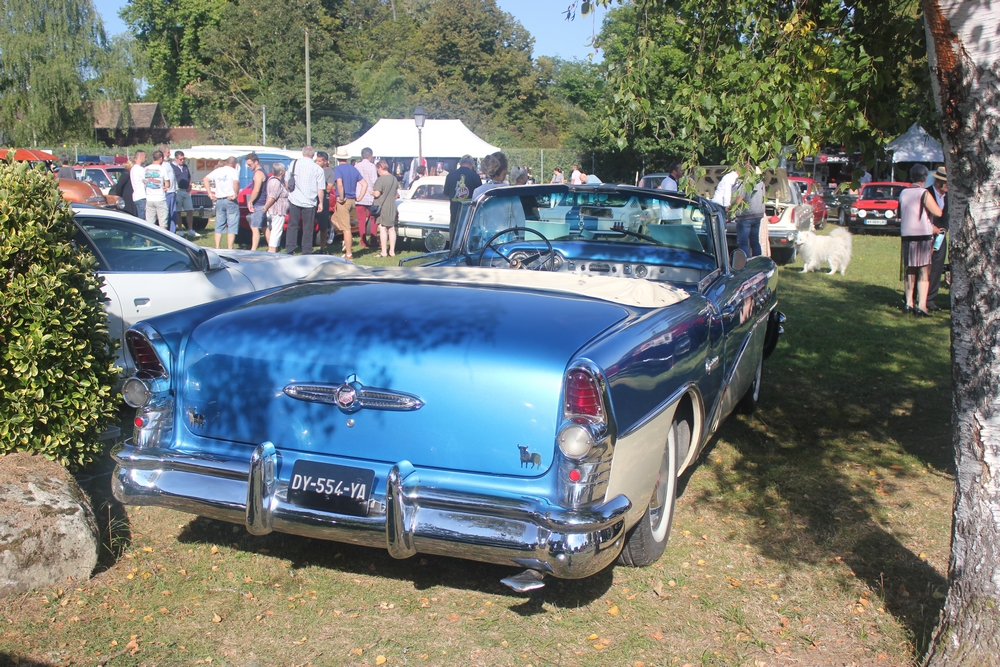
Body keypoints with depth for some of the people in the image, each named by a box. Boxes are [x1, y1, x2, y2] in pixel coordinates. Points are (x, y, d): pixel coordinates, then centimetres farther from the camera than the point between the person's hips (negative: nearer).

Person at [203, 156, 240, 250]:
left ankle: (217, 248, 13)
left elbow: (205, 179, 5)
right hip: (230, 200, -5)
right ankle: (230, 249, -6)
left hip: (219, 200, 5)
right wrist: (235, 194, -13)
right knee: (232, 226, -1)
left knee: (219, 226, 13)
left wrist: (210, 193, 4)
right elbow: (236, 183, -24)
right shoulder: (234, 172, -5)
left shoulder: (218, 171, 11)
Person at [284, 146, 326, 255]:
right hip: (310, 202, -1)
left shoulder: (294, 163, 2)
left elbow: (286, 180, 12)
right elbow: (321, 189, -5)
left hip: (294, 200, 1)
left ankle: (289, 250, 2)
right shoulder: (318, 168, -3)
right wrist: (321, 203, 3)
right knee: (308, 229, 5)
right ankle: (306, 253, 6)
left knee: (292, 226, 7)